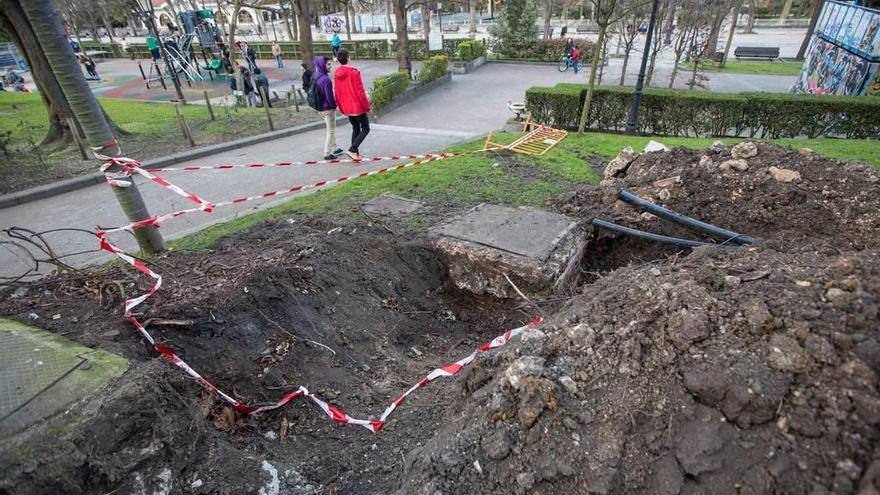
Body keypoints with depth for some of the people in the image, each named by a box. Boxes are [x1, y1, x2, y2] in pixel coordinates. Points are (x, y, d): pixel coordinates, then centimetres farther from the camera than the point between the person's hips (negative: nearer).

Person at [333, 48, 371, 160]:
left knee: (355, 129, 18)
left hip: (347, 108, 7)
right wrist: (367, 106, -9)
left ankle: (356, 153, 19)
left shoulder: (336, 74, 4)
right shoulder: (353, 72, -17)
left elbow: (337, 93, 9)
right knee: (365, 129, 4)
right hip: (358, 106, -7)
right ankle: (353, 149, -9)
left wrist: (341, 108, 17)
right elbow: (360, 92, -17)